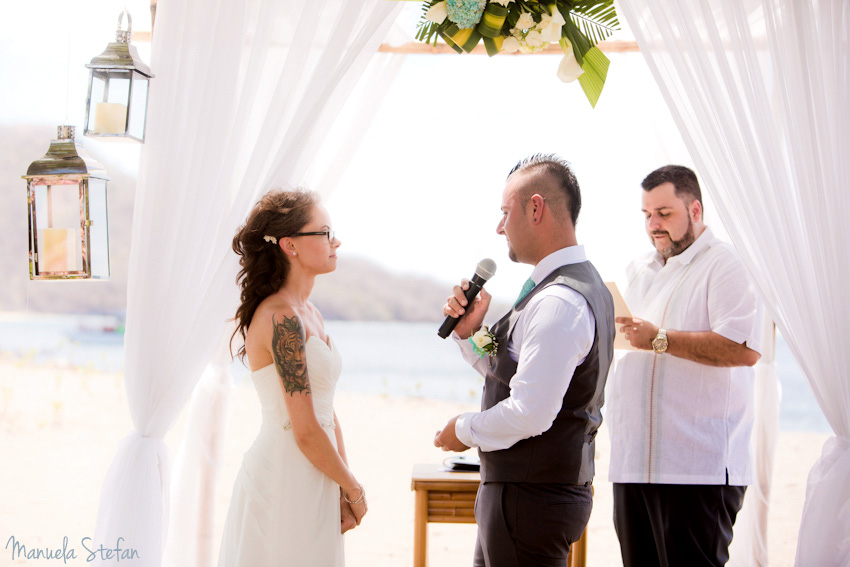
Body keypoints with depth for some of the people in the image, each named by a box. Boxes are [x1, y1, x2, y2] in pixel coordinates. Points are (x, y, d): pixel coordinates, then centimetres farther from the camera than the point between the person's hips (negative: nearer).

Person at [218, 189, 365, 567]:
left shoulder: (308, 314, 12)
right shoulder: (282, 319, -18)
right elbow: (306, 432, -19)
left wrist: (342, 494, 5)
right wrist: (354, 491, -6)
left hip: (312, 486, 9)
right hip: (285, 486, -9)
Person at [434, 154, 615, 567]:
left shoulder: (558, 303, -22)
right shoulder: (581, 283, 13)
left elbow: (530, 413, -27)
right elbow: (509, 375, 21)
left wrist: (466, 431, -10)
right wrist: (470, 331, 6)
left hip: (530, 498, -11)